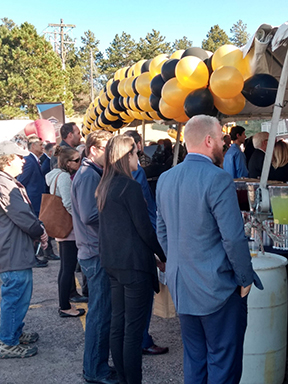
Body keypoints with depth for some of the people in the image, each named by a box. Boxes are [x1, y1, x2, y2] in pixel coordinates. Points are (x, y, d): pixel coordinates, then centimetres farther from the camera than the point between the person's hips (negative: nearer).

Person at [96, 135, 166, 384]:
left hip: (113, 262, 9)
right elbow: (145, 228, -15)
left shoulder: (105, 187, 10)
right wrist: (164, 255, -3)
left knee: (118, 323, 15)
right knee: (134, 328, -1)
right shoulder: (131, 187, -17)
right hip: (134, 263, -9)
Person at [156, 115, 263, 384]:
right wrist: (245, 279, -6)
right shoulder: (218, 179, -19)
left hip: (180, 286, 7)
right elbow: (234, 238, -20)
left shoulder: (165, 179, 5)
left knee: (193, 360, 20)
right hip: (217, 288, -7)